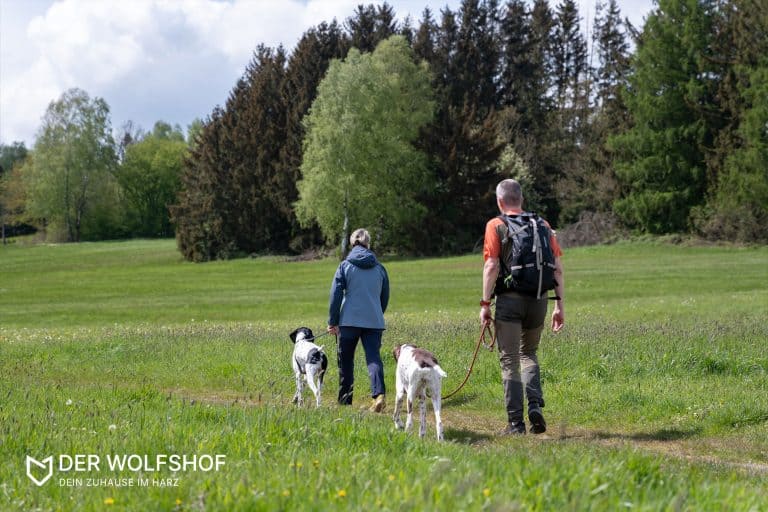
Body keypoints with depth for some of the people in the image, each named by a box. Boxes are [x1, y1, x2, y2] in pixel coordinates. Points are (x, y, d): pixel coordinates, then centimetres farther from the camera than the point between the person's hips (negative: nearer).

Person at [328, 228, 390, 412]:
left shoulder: (345, 266, -1)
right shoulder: (379, 268, 8)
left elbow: (336, 295, -3)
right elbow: (385, 296, 17)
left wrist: (332, 322, 1)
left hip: (349, 320, -2)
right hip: (374, 321, 2)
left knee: (346, 361, 11)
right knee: (374, 357, -5)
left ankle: (345, 400, 16)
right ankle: (379, 394, -27)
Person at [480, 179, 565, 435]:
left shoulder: (496, 226, -1)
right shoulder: (542, 225, 10)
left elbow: (492, 266, -11)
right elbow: (557, 269, 6)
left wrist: (485, 303, -8)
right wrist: (560, 305, 9)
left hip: (510, 299, -4)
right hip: (538, 299, 4)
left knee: (510, 361, 4)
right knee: (529, 354, 22)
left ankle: (516, 423, 2)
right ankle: (535, 405, 1)